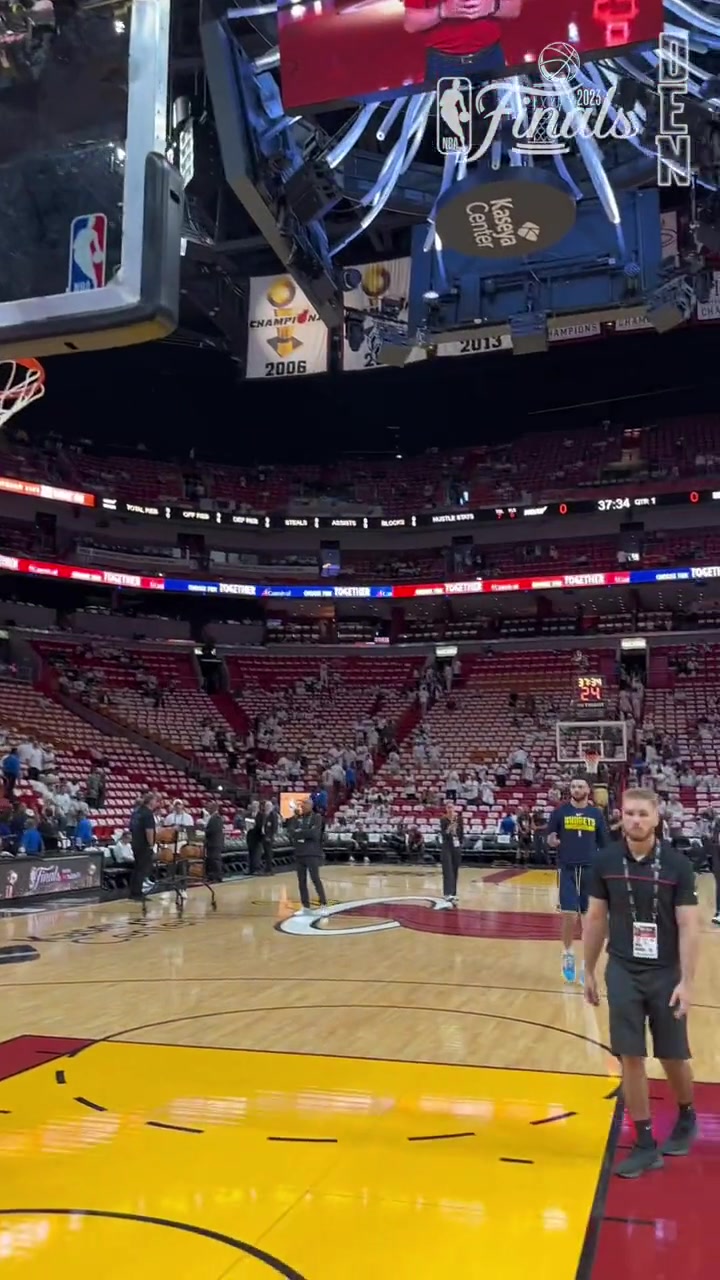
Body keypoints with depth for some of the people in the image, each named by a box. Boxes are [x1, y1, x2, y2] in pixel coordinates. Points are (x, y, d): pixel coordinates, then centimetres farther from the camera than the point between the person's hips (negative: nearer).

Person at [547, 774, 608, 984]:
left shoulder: (596, 814, 4)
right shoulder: (560, 812, 0)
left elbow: (603, 845, 9)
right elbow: (549, 838, 5)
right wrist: (552, 841, -19)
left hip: (590, 870, 1)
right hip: (567, 869, -1)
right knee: (569, 915, -4)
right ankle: (568, 954, 18)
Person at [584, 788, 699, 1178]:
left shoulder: (677, 864, -11)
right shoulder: (606, 861, -5)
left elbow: (688, 927, -10)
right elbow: (596, 919, 4)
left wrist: (686, 982, -15)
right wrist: (588, 971, 7)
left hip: (666, 974, -1)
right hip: (622, 973, 1)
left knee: (673, 1057, 12)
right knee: (630, 1058, 3)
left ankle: (687, 1118, 41)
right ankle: (645, 1145, 16)